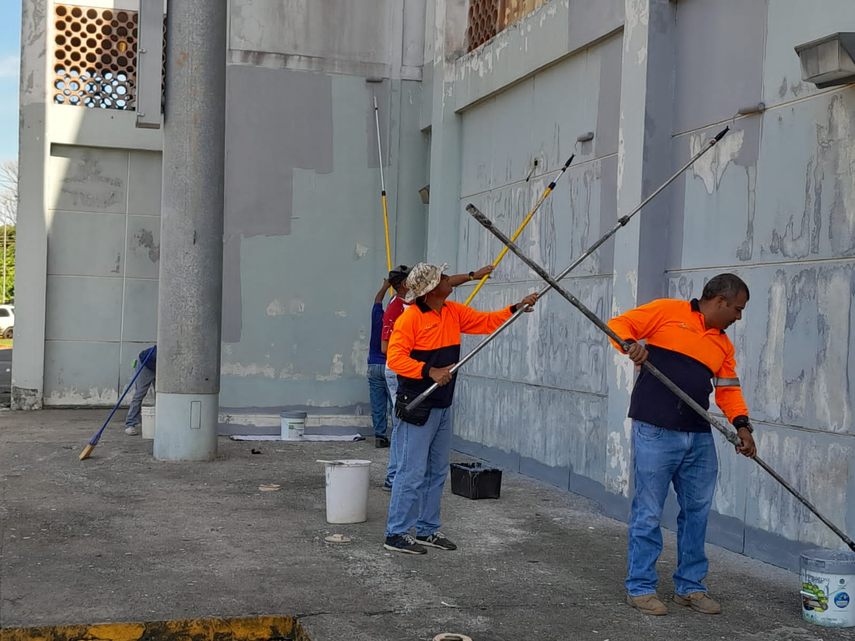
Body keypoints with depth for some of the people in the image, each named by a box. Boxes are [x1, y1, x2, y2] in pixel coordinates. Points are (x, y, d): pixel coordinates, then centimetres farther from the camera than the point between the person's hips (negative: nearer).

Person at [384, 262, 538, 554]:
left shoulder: (454, 313, 8)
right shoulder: (411, 317, -16)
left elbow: (484, 322, 16)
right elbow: (395, 357, -19)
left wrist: (516, 308, 5)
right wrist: (430, 371, -29)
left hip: (442, 407, 9)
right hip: (416, 407, -9)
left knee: (437, 472, 14)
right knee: (412, 472, -6)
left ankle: (427, 530, 25)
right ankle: (396, 534, 3)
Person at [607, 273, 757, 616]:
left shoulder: (723, 345, 17)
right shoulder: (667, 312, -1)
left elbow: (728, 390, 14)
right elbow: (619, 324, 0)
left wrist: (742, 424, -2)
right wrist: (631, 343, -22)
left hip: (699, 437, 7)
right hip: (655, 433, -7)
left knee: (697, 511, 12)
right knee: (648, 513, 0)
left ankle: (690, 586, 26)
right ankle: (640, 587, 11)